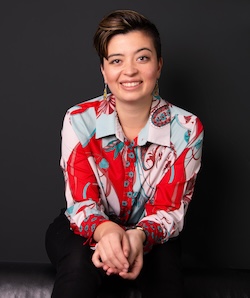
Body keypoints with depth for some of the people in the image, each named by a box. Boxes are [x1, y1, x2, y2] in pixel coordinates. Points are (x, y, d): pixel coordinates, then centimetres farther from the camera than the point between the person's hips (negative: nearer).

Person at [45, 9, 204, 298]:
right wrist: (106, 231, -43)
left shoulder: (186, 129, -15)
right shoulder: (79, 120, -15)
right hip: (89, 230, -1)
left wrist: (139, 236, -39)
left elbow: (170, 209, -13)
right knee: (80, 263, -36)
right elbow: (81, 202, -16)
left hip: (150, 235, 1)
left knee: (166, 270, -32)